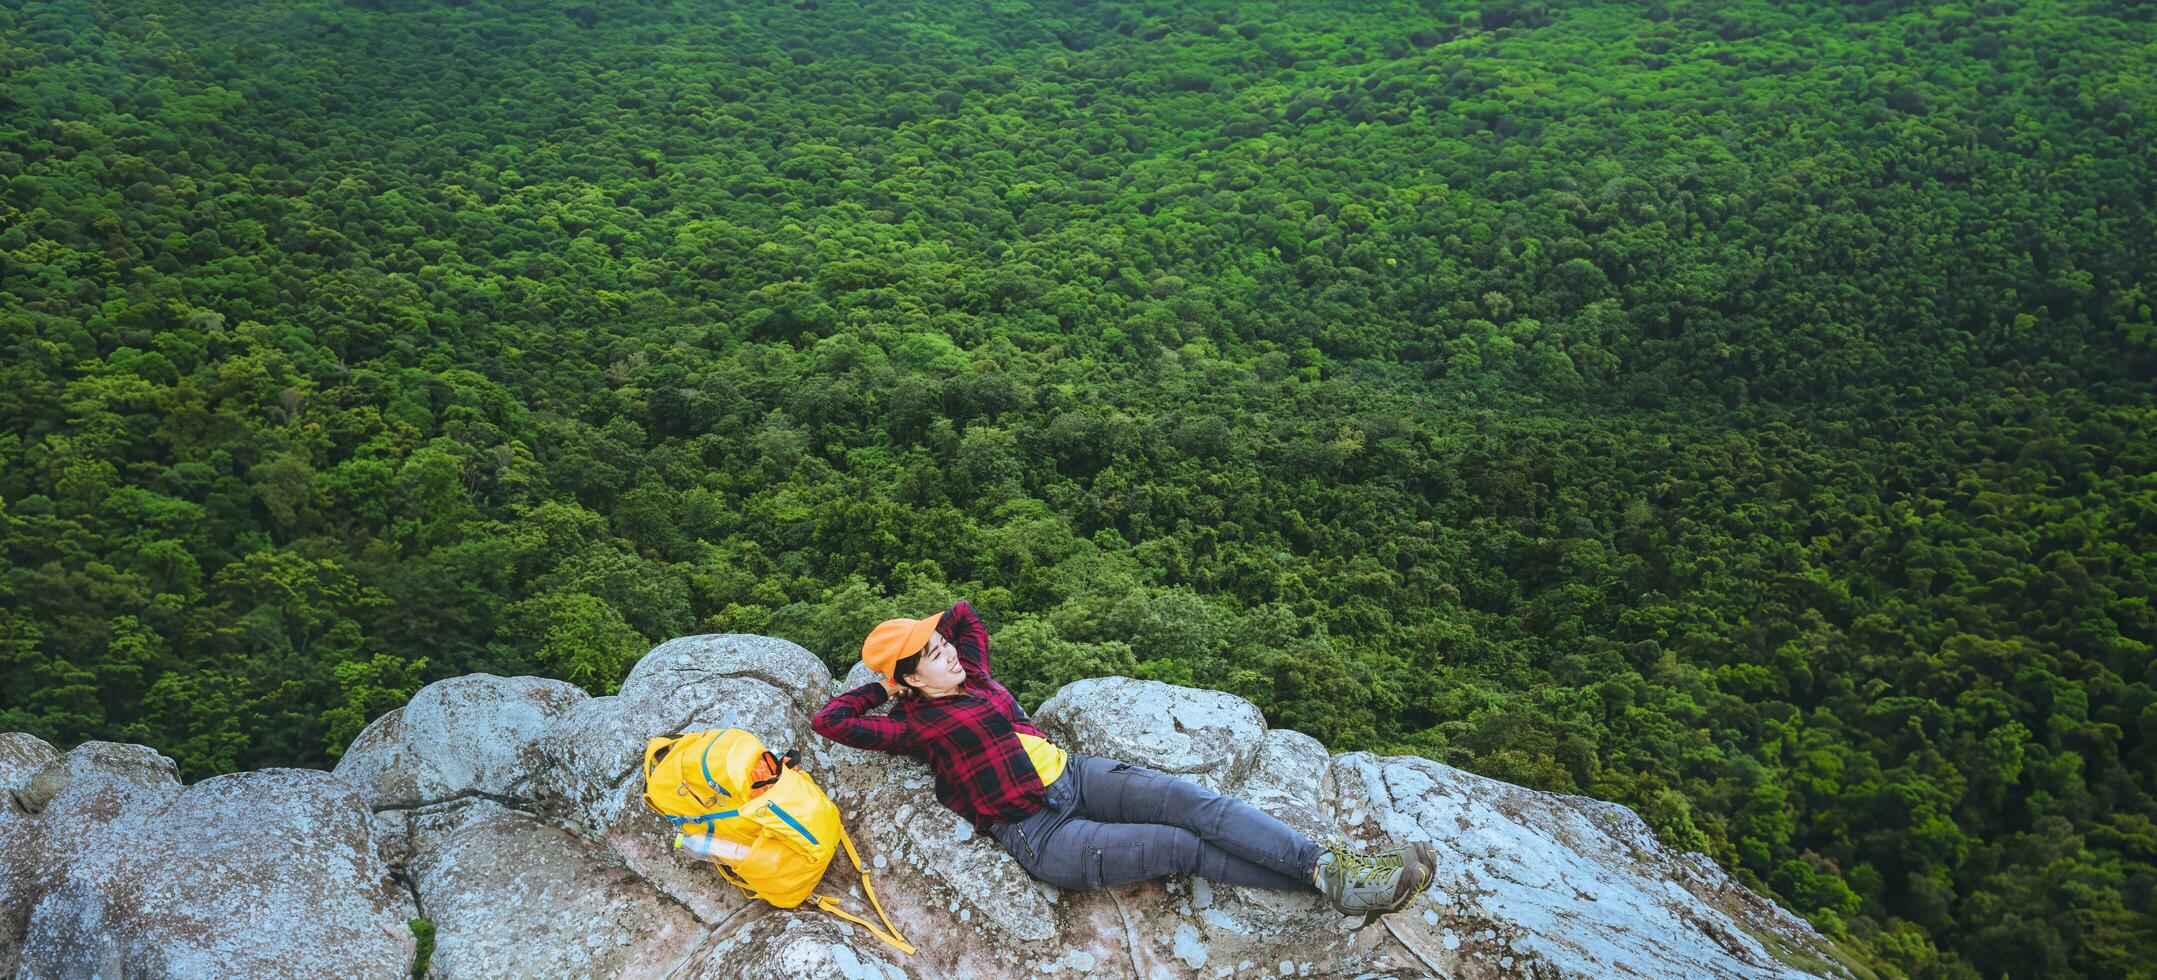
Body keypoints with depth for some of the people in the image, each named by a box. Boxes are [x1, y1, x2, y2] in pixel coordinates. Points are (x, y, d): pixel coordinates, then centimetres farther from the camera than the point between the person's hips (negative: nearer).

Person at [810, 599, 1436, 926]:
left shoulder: (970, 675, 14)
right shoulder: (912, 723, -3)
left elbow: (962, 613, 25)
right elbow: (829, 721, -10)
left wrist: (922, 637, 20)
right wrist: (880, 688, 3)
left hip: (1075, 774, 7)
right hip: (1038, 834, -6)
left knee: (1197, 805, -17)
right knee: (1181, 847, -19)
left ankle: (1332, 866, -24)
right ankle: (1331, 883, -19)